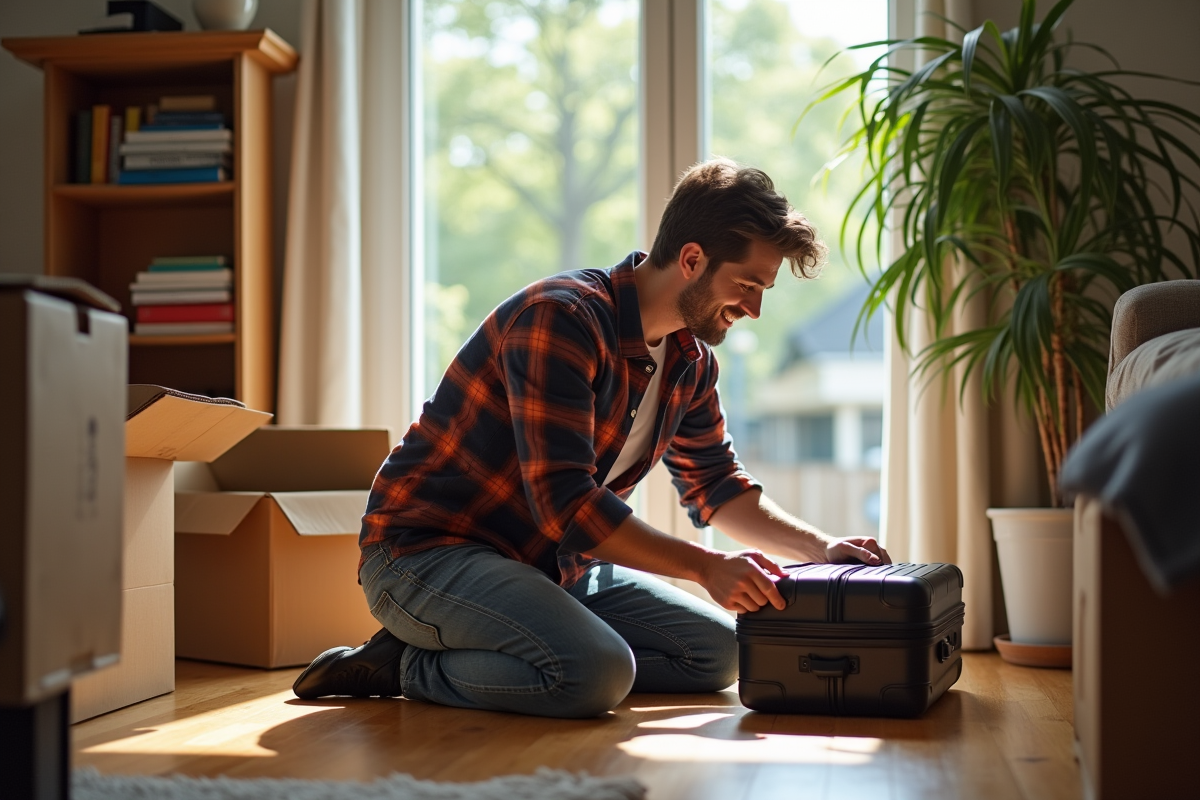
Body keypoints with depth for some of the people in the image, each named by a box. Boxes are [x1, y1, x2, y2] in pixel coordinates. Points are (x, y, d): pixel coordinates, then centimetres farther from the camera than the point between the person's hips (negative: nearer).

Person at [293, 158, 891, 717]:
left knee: (718, 652, 2)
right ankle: (412, 666, -8)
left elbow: (715, 486, 19)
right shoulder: (561, 318, -22)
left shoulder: (690, 358, 7)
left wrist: (820, 548, 5)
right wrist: (706, 567, -26)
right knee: (599, 673, -33)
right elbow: (565, 501, -28)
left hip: (551, 563, 10)